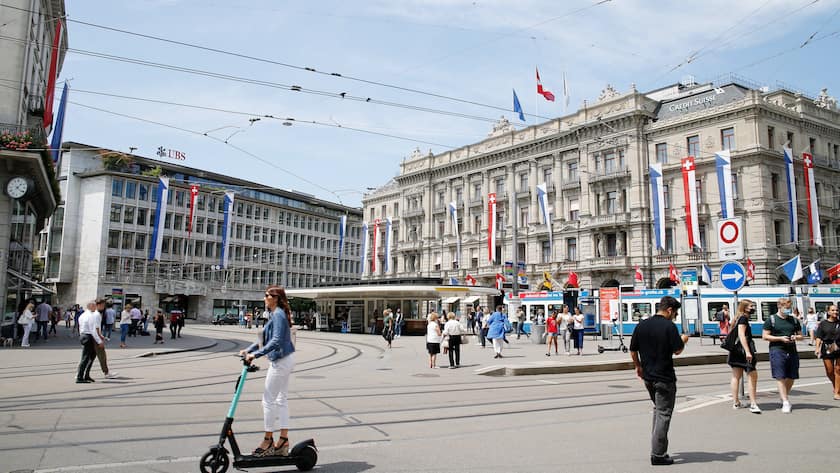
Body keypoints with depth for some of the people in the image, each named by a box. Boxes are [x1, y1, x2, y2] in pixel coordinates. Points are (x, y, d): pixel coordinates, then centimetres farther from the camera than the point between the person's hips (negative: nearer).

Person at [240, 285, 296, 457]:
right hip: (284, 359, 10)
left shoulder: (278, 315, -17)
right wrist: (249, 350, 11)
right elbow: (265, 338, 19)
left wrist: (255, 354, -27)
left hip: (281, 361, -10)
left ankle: (268, 441, 7)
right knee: (281, 399, 12)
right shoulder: (275, 314, 15)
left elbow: (276, 341, -26)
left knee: (269, 400, -2)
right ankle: (283, 441, 16)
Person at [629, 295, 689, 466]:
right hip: (664, 378, -6)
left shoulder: (641, 325, 4)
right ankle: (658, 454, 1)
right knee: (663, 413, 1)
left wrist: (638, 367, 21)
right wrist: (683, 340, 8)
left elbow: (633, 350, 7)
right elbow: (677, 350, -12)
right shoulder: (669, 326, -14)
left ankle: (657, 444, 27)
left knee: (657, 409, 24)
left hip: (647, 376, 6)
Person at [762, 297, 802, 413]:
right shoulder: (771, 319, 1)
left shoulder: (794, 320, 15)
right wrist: (780, 338, -13)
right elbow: (765, 336, -2)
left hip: (792, 351, 5)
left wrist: (796, 337, -3)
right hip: (777, 350, -5)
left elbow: (801, 335, 21)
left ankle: (784, 397, 28)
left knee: (791, 377, 8)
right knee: (780, 377, -9)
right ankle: (785, 402, -8)